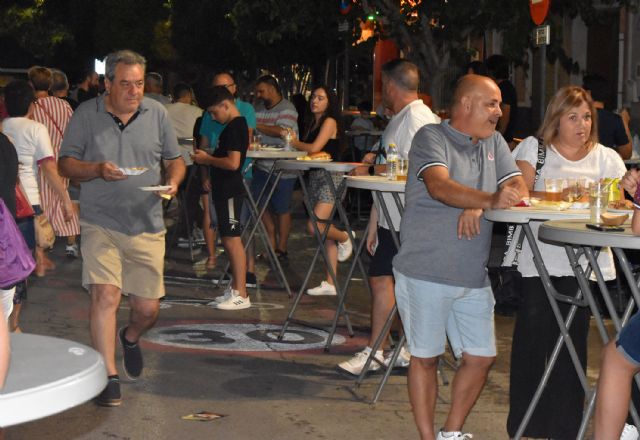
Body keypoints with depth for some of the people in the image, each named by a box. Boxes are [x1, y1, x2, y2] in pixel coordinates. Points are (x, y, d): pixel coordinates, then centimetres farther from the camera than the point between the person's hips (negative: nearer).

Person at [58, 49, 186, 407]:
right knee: (106, 294, -18)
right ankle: (109, 377, -8)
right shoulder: (86, 114, -2)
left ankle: (130, 338, 42)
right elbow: (67, 163, 2)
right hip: (100, 224, -2)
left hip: (147, 227, 3)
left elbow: (175, 160, 13)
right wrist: (98, 170, -18)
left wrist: (173, 182, -9)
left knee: (148, 308, 6)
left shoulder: (157, 113, 4)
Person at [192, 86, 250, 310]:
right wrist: (208, 157, 11)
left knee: (232, 240, -9)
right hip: (225, 190, 10)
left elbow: (232, 162, -23)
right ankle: (235, 289, 21)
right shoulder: (236, 125, 15)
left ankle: (241, 295, -7)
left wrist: (207, 159, -12)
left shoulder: (234, 127, -16)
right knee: (229, 240, 14)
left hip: (230, 192, -10)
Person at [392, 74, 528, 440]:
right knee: (426, 356, 4)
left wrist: (476, 207, -16)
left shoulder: (494, 143, 13)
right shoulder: (431, 137, -6)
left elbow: (518, 186, 2)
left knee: (482, 357, 6)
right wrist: (489, 199, -40)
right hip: (426, 271, -6)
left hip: (473, 276, 6)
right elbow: (440, 186, -24)